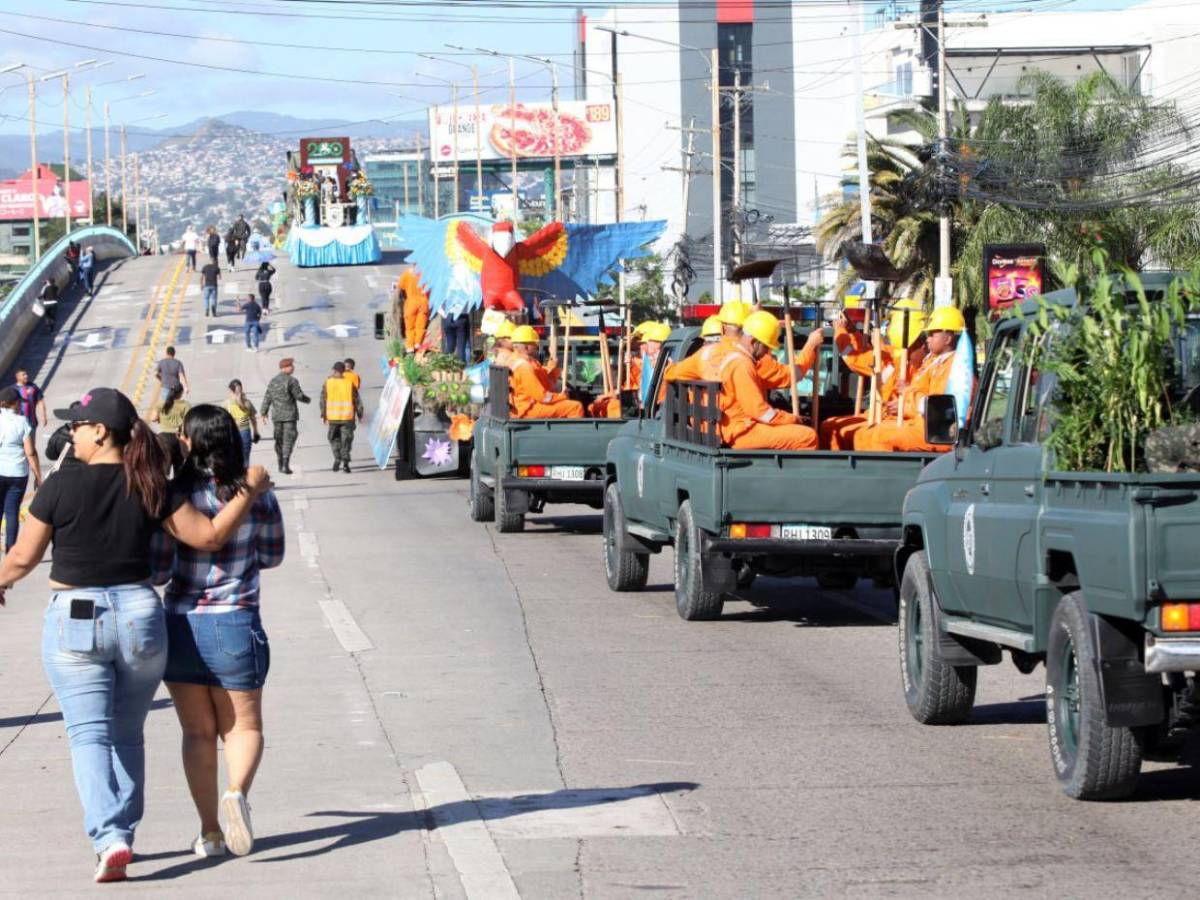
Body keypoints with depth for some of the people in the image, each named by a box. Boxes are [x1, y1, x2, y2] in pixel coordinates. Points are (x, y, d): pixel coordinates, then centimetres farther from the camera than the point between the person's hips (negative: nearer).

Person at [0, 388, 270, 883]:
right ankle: (122, 832, 20)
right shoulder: (150, 488, -3)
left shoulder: (62, 485, -11)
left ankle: (109, 837, -18)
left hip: (75, 621, -3)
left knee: (89, 735, -2)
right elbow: (210, 536, -2)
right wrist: (249, 490, 10)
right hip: (140, 617, 3)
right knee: (127, 734, 17)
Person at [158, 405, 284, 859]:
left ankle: (210, 831, 10)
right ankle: (238, 790, -17)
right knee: (243, 727, 12)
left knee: (198, 732, 11)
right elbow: (272, 556, 10)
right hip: (235, 622, 0)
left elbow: (157, 567, -9)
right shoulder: (258, 496, -3)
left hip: (180, 623, 0)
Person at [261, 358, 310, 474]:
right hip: (290, 415, -5)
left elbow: (267, 398, 7)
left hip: (277, 416, 5)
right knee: (289, 439, -5)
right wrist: (308, 400, 9)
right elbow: (299, 396, -11)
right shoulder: (291, 381, -11)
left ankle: (280, 465, 17)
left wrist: (264, 413, 12)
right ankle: (286, 464, -15)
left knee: (279, 440, 13)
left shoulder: (272, 381, 7)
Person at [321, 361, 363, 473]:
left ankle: (337, 458, 2)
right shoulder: (349, 382, -2)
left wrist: (323, 415, 9)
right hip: (347, 416, 0)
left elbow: (323, 400, 0)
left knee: (334, 438, 16)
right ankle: (345, 462, -5)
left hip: (333, 416, 0)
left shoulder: (328, 382, -2)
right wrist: (359, 414, 13)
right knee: (346, 439, 4)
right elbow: (356, 400, 2)